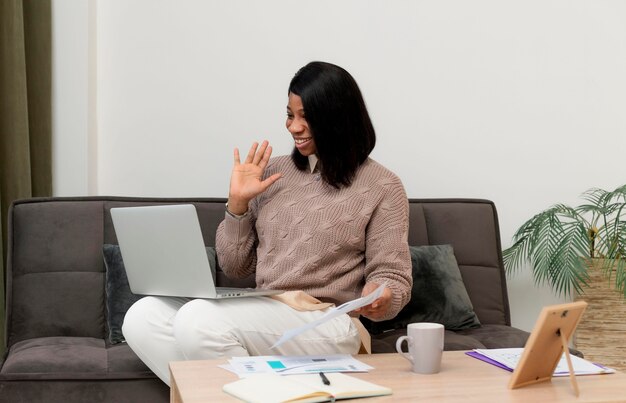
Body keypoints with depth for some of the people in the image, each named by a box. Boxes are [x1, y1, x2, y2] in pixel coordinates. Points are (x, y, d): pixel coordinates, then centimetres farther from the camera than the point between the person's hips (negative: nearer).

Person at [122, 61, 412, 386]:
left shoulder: (382, 186, 0)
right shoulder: (274, 172, 13)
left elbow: (392, 277, -2)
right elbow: (235, 267, 15)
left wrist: (380, 299, -25)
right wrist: (238, 202, 2)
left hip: (324, 324, -6)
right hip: (261, 317, 6)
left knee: (198, 320, -29)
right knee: (142, 318, -16)